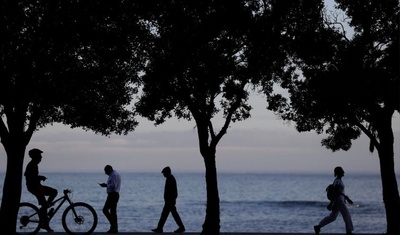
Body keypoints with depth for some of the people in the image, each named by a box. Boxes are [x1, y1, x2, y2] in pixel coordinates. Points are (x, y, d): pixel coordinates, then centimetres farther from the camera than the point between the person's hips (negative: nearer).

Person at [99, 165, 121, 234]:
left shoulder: (114, 175, -15)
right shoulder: (114, 174, 20)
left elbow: (113, 186, -24)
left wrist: (106, 185, -12)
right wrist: (106, 185, 10)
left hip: (112, 195, -11)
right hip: (114, 194, 11)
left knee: (105, 210, -11)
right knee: (113, 212, 11)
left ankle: (113, 225, -12)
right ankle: (115, 229, 12)